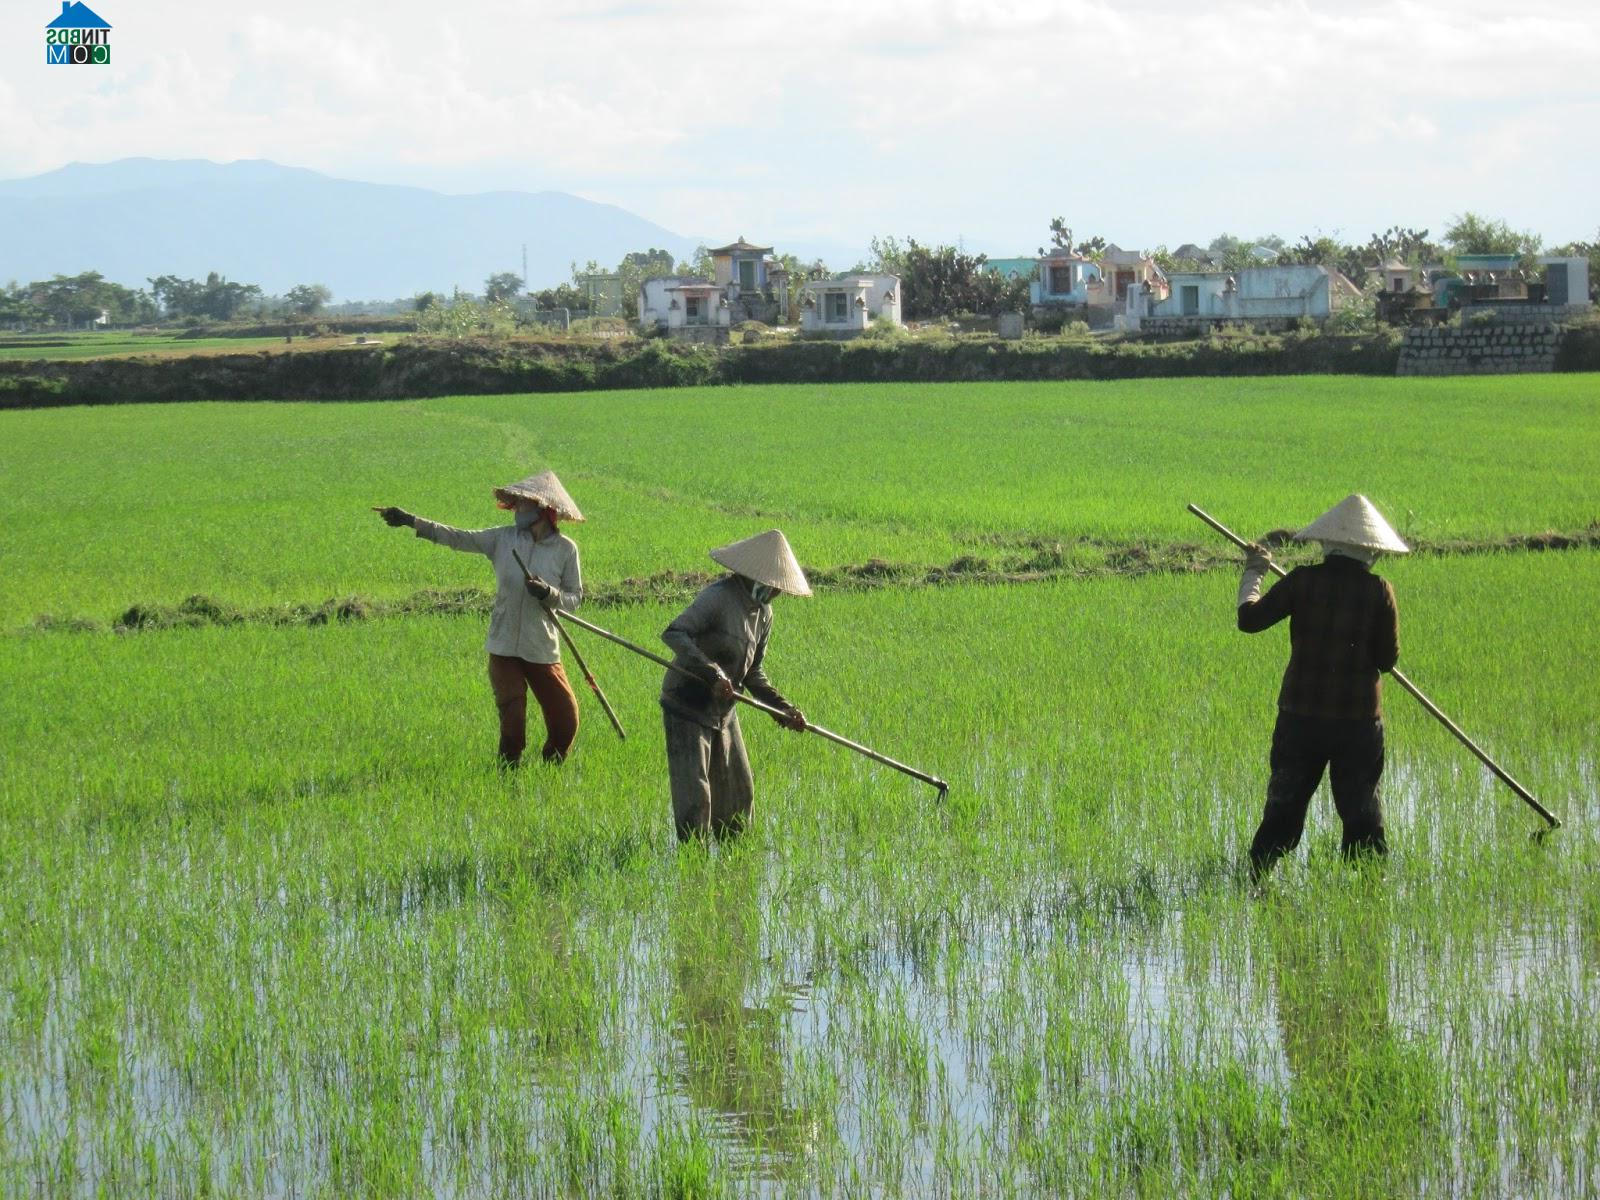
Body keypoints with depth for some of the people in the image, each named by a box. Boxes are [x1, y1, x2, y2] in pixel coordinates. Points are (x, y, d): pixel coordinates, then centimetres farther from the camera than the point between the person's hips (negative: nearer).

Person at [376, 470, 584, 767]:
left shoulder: (566, 549, -3)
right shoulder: (503, 538, 1)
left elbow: (575, 598, 1)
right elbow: (457, 538, -1)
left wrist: (549, 594, -20)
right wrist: (411, 521, -9)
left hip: (542, 650, -1)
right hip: (504, 648, 1)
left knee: (565, 720, 2)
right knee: (512, 720, -3)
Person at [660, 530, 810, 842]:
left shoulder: (762, 612, 8)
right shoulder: (718, 597, -19)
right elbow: (674, 634, -32)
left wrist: (783, 708, 4)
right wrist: (712, 673, -40)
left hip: (723, 711, 8)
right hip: (687, 708, -8)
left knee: (737, 793, 12)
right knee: (693, 794, -7)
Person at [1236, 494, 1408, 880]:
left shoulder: (1303, 581, -6)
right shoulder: (1378, 591, -7)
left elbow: (1249, 618, -3)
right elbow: (1388, 659, -2)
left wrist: (1253, 574, 13)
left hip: (1300, 715, 1)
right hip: (1359, 718, -1)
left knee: (1283, 808, 10)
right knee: (1361, 810, 9)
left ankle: (1256, 879, 10)